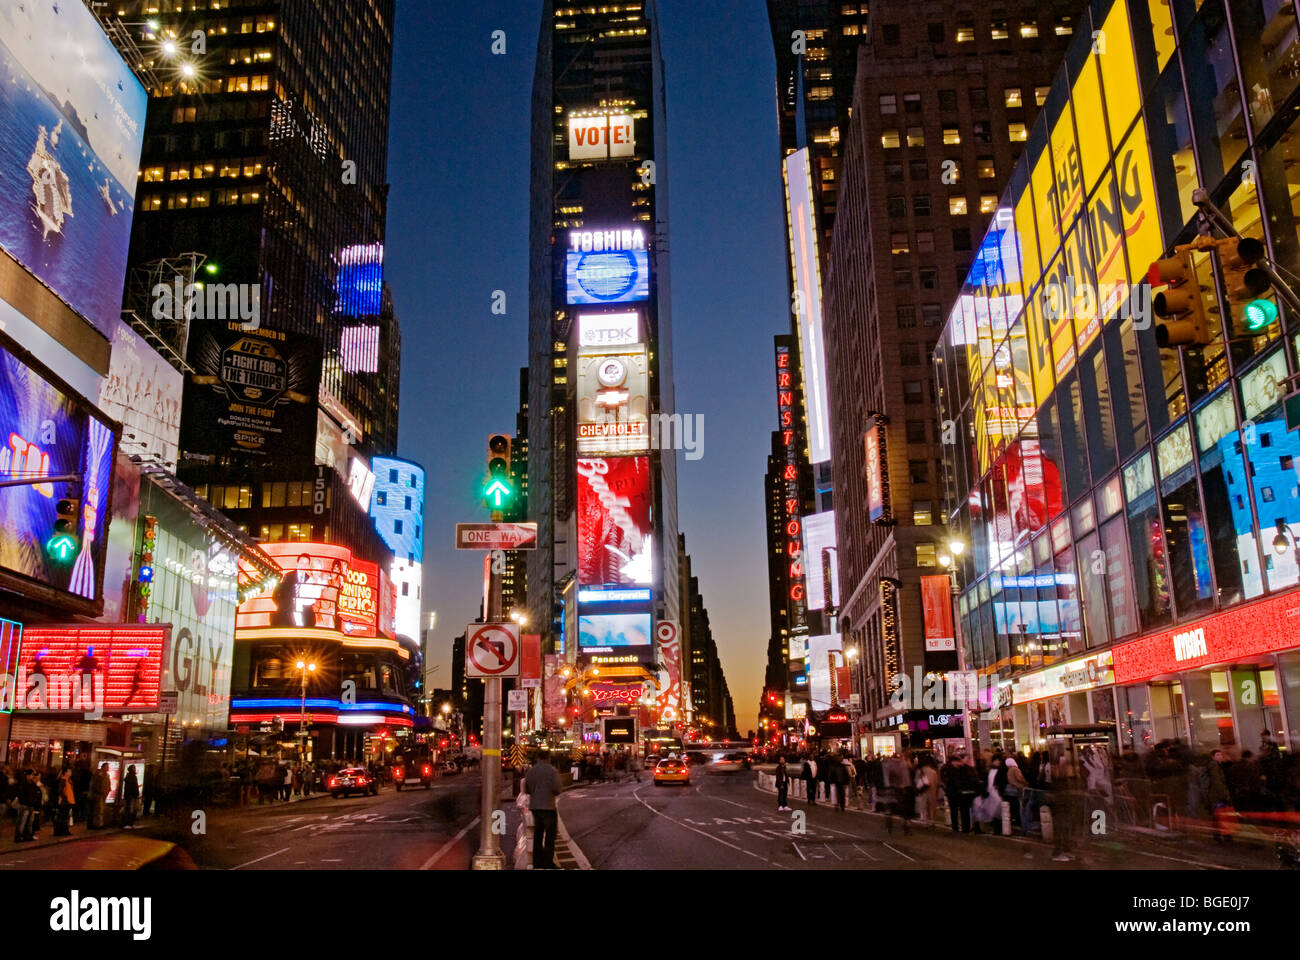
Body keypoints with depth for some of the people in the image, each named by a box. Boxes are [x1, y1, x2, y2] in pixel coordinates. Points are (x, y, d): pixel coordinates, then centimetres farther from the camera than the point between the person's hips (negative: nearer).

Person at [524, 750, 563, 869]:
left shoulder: (531, 770, 4)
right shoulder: (552, 771, -9)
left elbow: (526, 790, 4)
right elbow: (557, 789, -16)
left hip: (534, 806, 5)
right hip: (548, 806, -5)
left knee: (538, 834, 16)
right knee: (550, 835, 3)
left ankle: (537, 862, 18)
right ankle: (548, 863, 1)